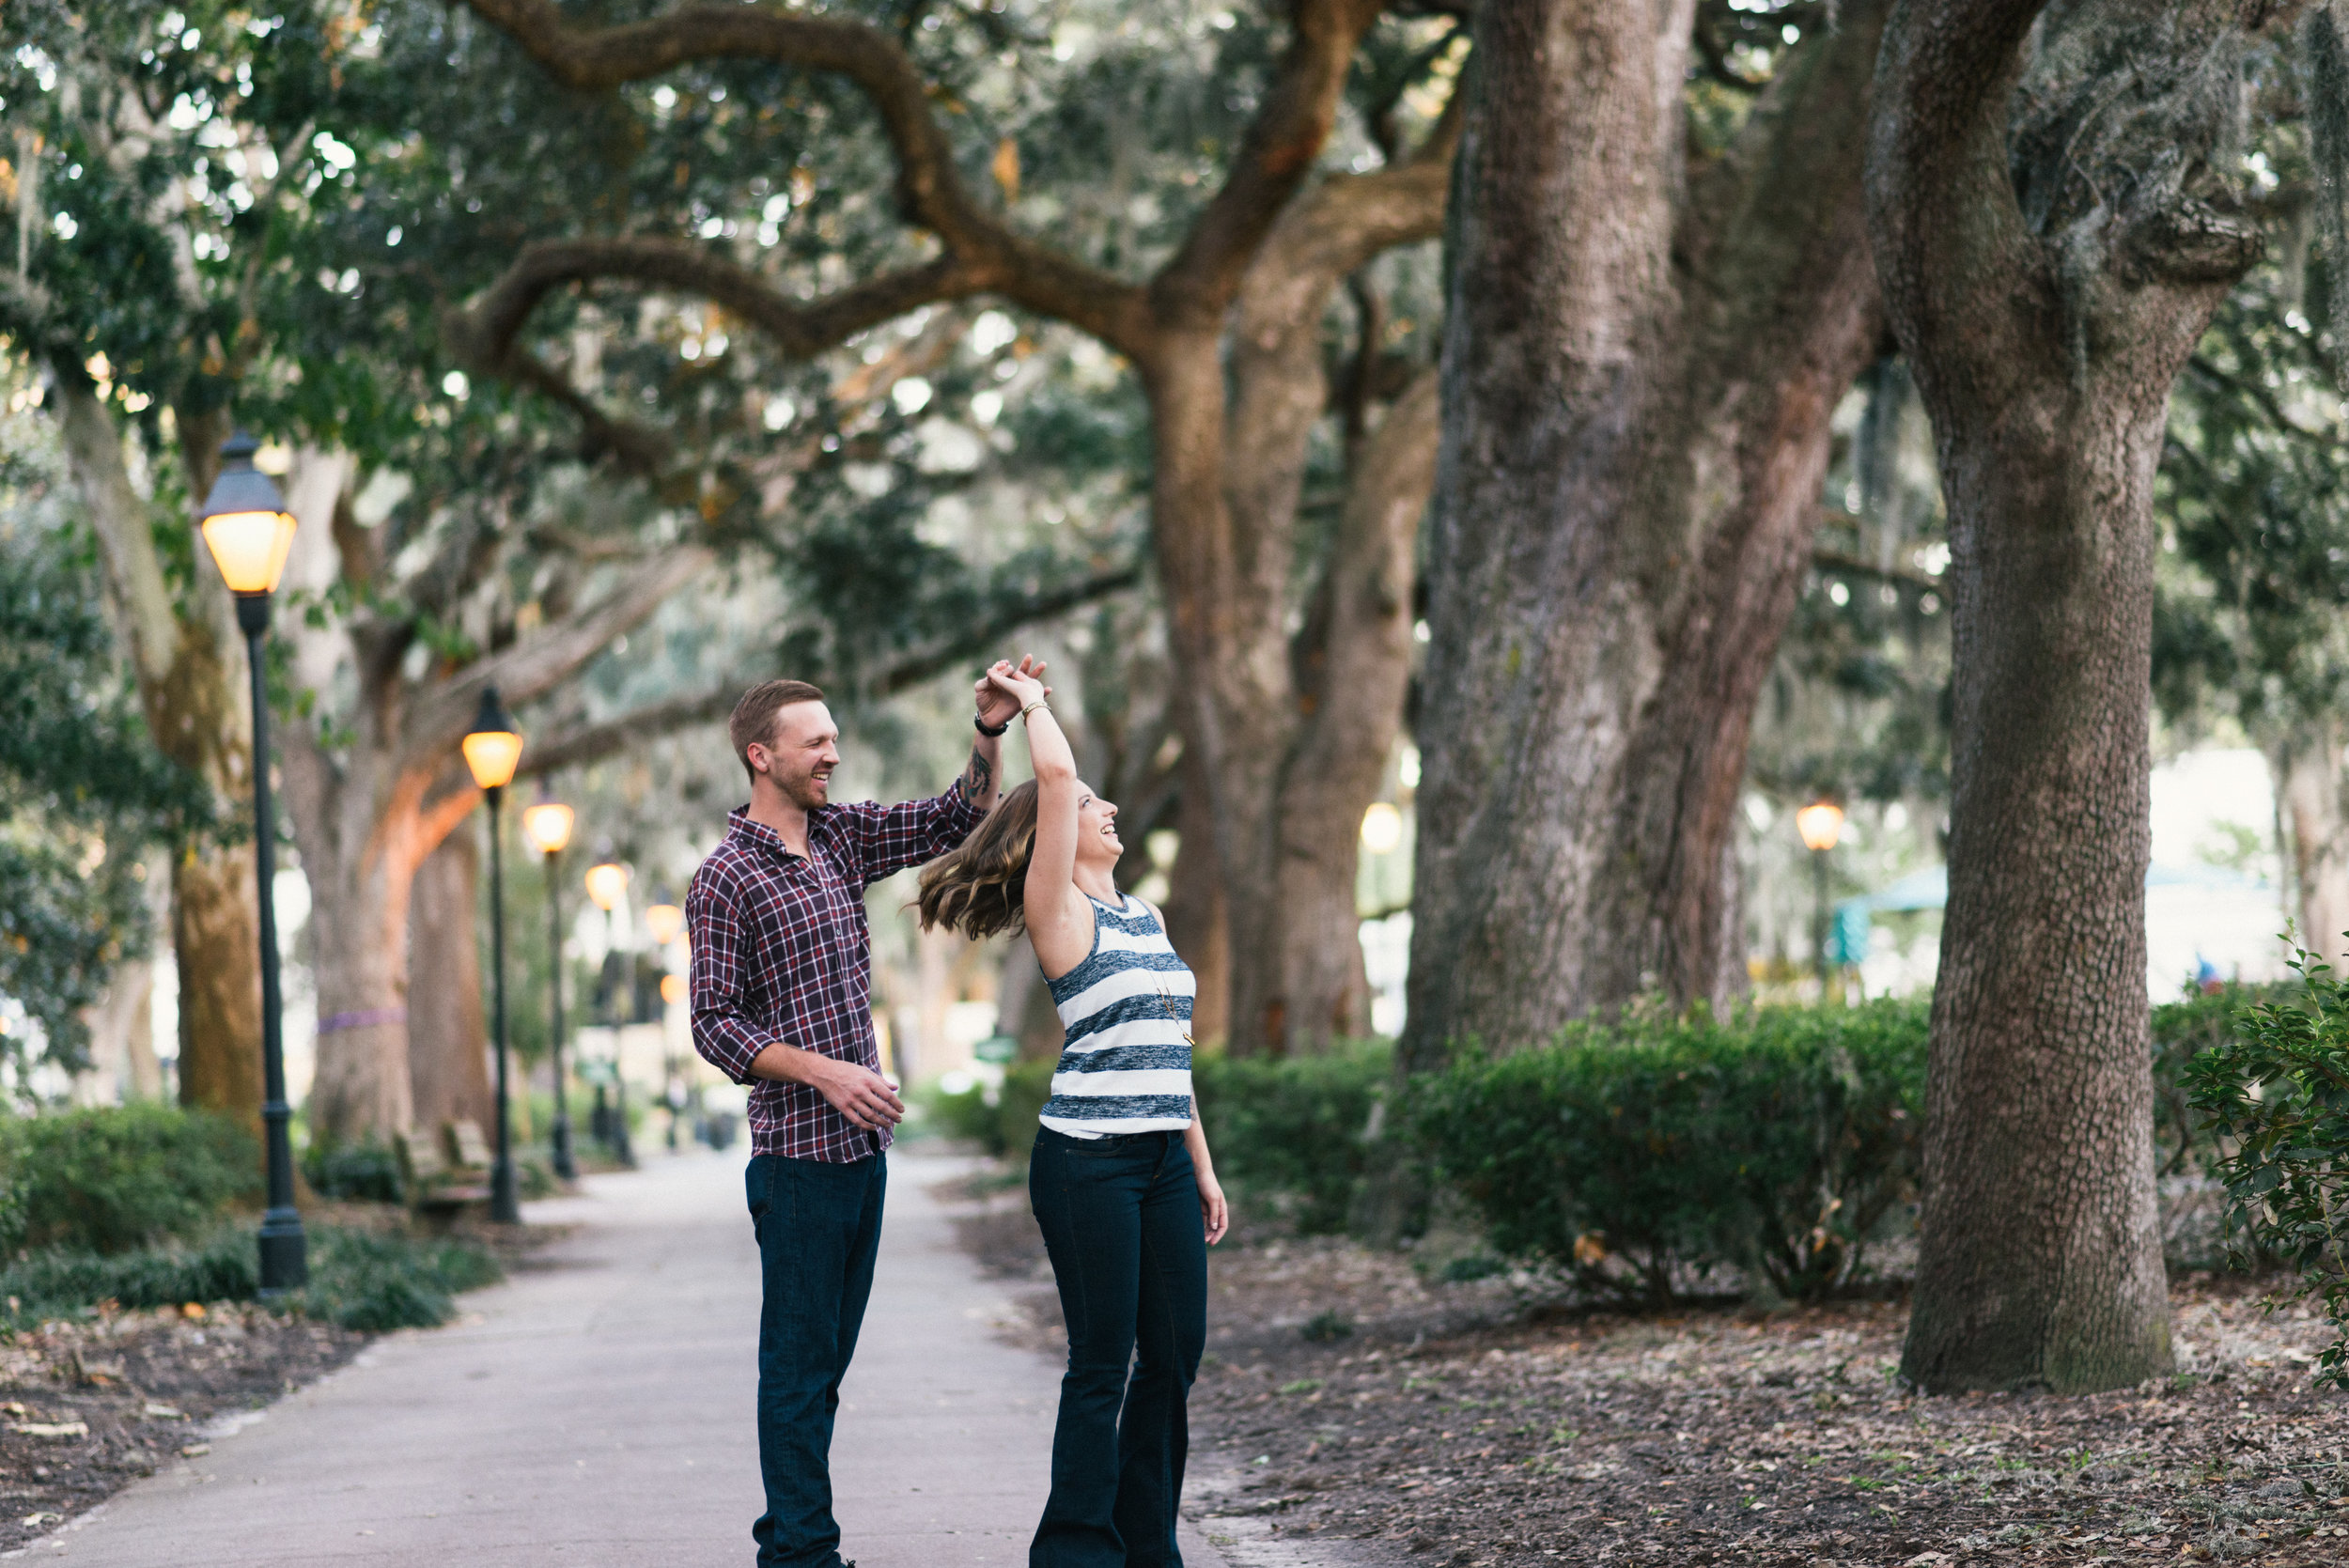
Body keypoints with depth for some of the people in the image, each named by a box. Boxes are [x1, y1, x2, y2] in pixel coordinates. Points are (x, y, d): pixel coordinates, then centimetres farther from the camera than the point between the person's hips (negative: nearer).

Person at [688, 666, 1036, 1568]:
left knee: (828, 1357, 11)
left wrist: (992, 727, 0)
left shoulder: (841, 837, 12)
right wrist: (822, 1070, -21)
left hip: (863, 1147, 7)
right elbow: (715, 1026, -10)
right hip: (798, 1156, -7)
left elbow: (962, 817, 17)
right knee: (799, 1362, -3)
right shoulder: (725, 881, -8)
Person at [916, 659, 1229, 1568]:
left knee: (1175, 1355, 8)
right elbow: (1055, 774, -16)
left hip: (1165, 1158, 7)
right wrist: (1028, 700, 1)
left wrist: (1203, 1167, 18)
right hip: (1087, 1160, -7)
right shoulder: (1058, 910, -4)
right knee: (1103, 1363, -4)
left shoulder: (1144, 916, 18)